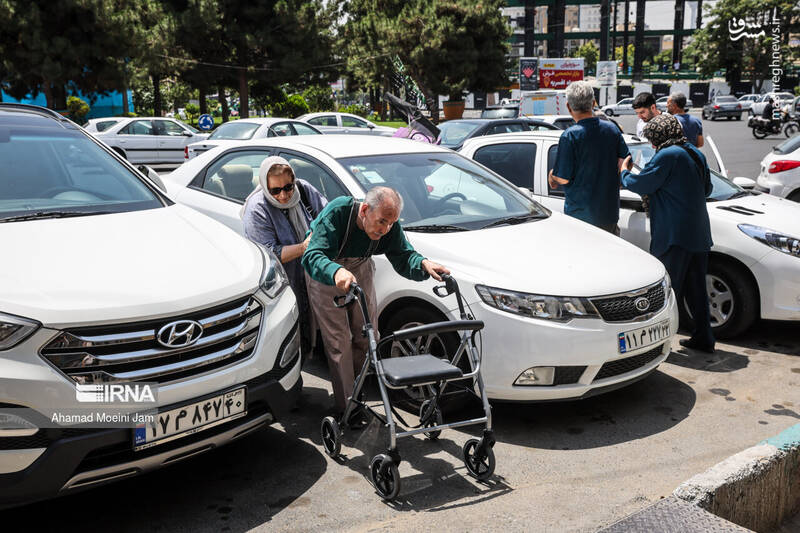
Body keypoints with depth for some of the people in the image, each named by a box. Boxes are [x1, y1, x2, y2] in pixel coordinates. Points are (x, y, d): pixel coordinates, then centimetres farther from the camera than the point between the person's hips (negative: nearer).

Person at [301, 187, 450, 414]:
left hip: (360, 268, 5)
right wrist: (336, 272, -65)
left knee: (367, 335, 6)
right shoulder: (336, 212, -37)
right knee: (339, 341, -7)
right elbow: (312, 256, -45)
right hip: (324, 273, -4)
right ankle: (346, 408, 1)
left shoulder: (390, 226, -23)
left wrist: (423, 263, -39)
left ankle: (357, 392, 29)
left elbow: (402, 257, -17)